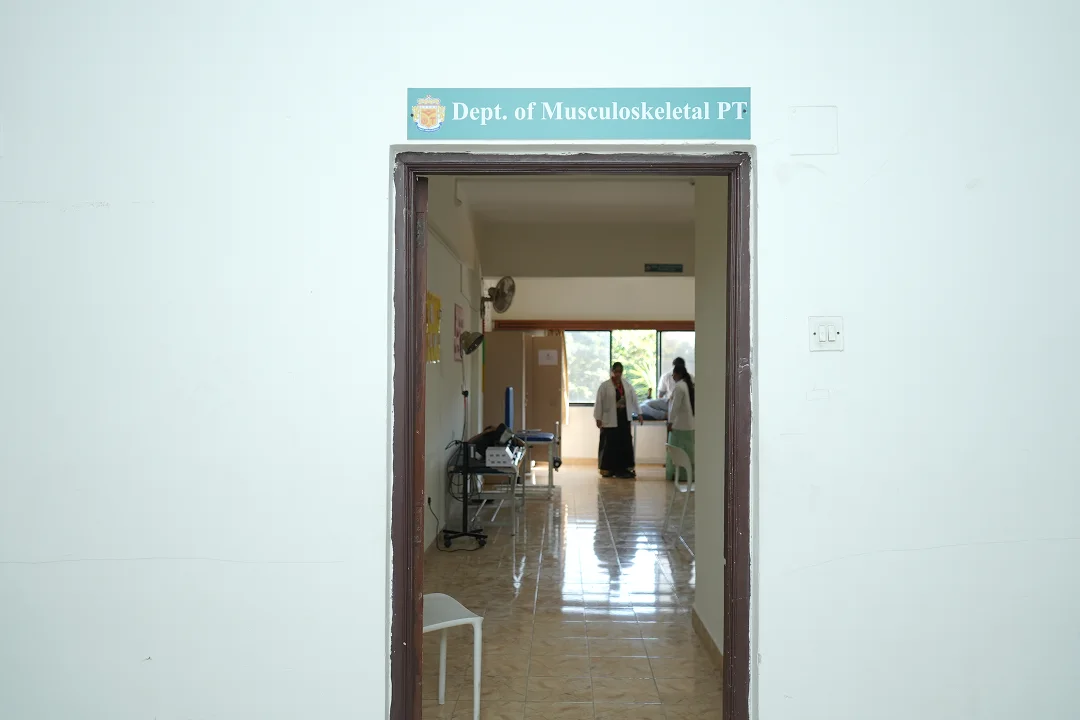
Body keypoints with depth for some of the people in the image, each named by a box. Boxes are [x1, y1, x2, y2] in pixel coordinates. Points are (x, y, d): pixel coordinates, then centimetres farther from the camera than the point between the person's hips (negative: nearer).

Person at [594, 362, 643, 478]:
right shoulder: (604, 386, -5)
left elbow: (634, 398, 11)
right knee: (610, 445, 0)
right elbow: (599, 402, -6)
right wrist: (598, 418, -9)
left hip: (624, 419, 4)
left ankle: (624, 468, 12)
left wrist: (639, 413, 8)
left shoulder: (627, 384, 8)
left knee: (625, 443, 4)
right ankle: (607, 469, 9)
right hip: (610, 420, -4)